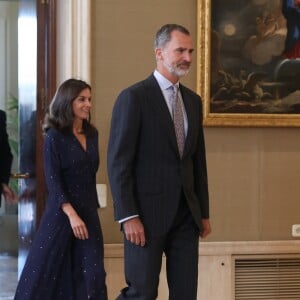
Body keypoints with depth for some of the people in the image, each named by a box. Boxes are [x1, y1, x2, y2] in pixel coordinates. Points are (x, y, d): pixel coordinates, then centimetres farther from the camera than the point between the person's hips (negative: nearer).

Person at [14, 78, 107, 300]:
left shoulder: (92, 134, 9)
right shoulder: (55, 137, -8)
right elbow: (53, 181, -14)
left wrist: (91, 209, 15)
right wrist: (71, 215, -22)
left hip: (89, 212, 5)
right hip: (61, 211, -5)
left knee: (92, 272, -1)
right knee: (47, 269, 3)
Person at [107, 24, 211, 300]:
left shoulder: (193, 100, 13)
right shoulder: (134, 97, -8)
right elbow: (119, 162, -12)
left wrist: (204, 212, 15)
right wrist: (128, 217, -17)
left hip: (186, 214, 7)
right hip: (147, 212, -6)